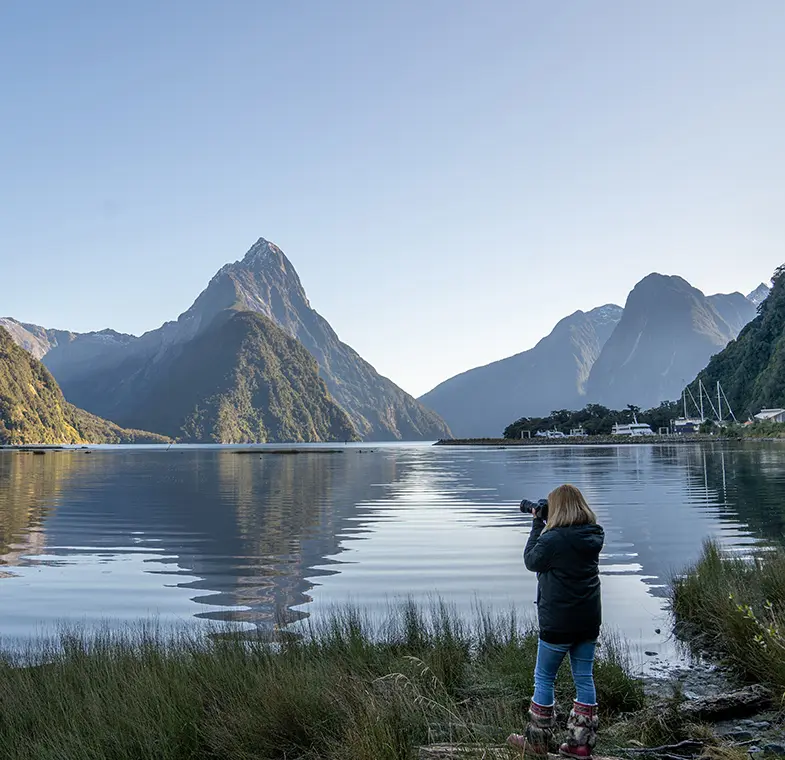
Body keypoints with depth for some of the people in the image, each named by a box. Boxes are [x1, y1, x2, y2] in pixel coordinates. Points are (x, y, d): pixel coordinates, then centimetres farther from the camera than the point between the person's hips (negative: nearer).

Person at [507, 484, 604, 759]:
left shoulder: (553, 539, -20)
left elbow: (531, 561, -5)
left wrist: (537, 524, -1)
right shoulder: (594, 536, 0)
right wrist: (543, 525, 4)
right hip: (589, 622, 6)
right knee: (584, 679, 12)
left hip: (558, 623, -6)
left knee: (544, 678, 8)